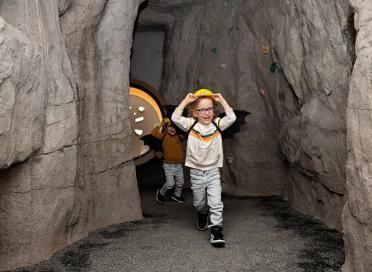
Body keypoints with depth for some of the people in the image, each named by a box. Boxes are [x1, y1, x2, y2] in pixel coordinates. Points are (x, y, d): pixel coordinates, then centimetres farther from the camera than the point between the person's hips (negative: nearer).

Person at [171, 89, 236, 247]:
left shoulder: (217, 124, -2)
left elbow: (232, 118, -15)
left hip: (213, 172, 0)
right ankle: (203, 216, 51)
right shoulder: (191, 125, -6)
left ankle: (216, 231, -2)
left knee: (216, 203, -8)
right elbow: (175, 118, -19)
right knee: (199, 203, 20)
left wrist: (221, 100, -10)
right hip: (196, 173, 1)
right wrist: (186, 101, -15)